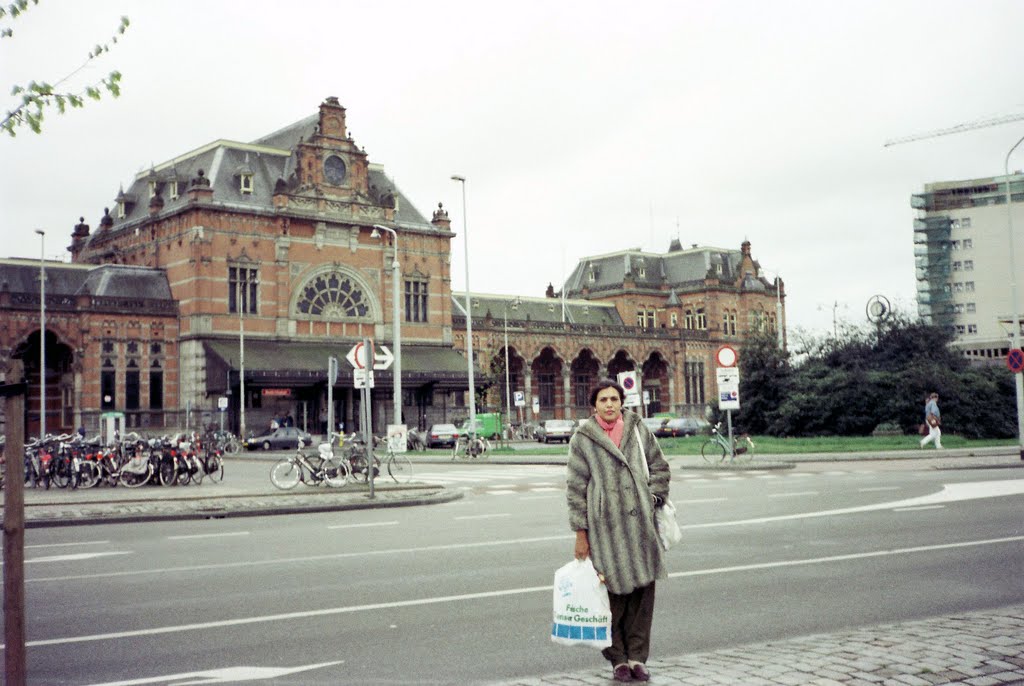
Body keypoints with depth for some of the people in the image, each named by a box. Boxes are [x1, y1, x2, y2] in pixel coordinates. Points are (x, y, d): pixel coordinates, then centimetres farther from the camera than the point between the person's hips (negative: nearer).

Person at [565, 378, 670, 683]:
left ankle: (638, 657, 15)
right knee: (613, 593, -1)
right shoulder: (582, 438, 0)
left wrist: (652, 500, 5)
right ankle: (618, 658, 13)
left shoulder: (638, 430, 8)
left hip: (639, 522, 3)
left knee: (643, 590, 4)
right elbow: (575, 488, 0)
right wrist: (580, 532, -3)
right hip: (605, 526, -3)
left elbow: (659, 468, 18)